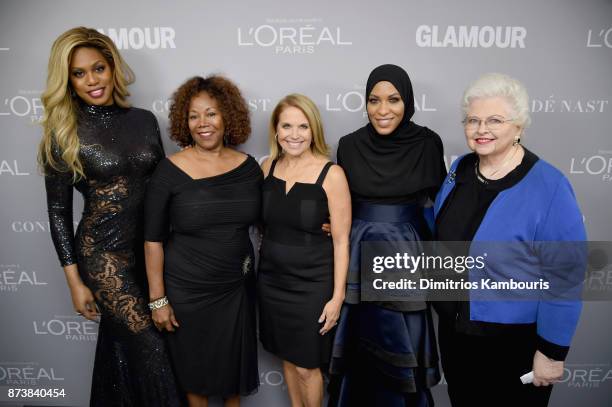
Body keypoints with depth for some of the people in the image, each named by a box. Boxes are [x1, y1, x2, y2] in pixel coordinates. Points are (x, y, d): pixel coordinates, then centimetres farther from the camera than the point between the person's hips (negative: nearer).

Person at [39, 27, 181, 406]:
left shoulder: (144, 120, 3)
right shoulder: (64, 134, -7)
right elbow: (59, 213, -4)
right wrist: (75, 281, -5)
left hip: (152, 247, 4)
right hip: (103, 253, -4)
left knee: (122, 343, 19)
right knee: (151, 349, -2)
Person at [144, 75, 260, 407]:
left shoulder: (248, 166, -3)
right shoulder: (169, 171, -12)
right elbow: (153, 239, -9)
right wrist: (158, 299, -8)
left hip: (237, 286, 3)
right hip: (187, 291, -2)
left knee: (235, 363, 20)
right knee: (194, 367, 17)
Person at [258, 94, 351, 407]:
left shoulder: (331, 174, -15)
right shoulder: (268, 166, -1)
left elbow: (341, 240, -12)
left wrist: (337, 296, -12)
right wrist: (262, 263, 9)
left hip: (312, 284, -4)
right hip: (271, 279, 5)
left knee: (306, 365, 10)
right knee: (287, 356, 21)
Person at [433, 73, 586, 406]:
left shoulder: (549, 187, -21)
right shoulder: (460, 168, -2)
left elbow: (563, 279, -18)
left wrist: (552, 352, -15)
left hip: (513, 341, -5)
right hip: (453, 328, 6)